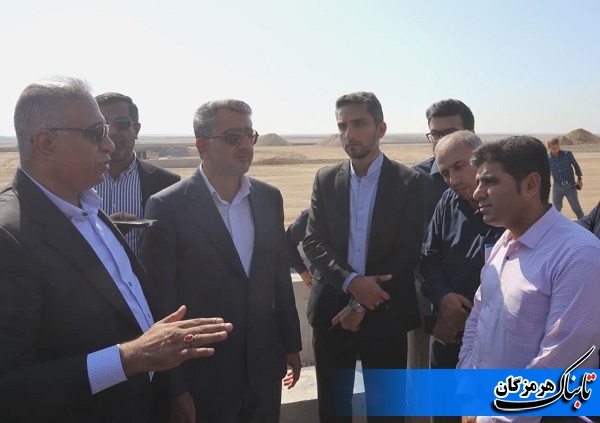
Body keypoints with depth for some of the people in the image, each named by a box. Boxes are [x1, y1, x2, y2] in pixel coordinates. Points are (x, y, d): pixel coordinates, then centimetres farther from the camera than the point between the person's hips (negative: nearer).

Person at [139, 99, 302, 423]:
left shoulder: (269, 198, 3)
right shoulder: (168, 207, -13)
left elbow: (280, 276, 9)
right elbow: (159, 297, -10)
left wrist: (291, 344, 12)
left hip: (265, 367, 5)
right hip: (204, 373, -4)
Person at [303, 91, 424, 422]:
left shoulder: (407, 181, -5)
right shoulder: (325, 180, 4)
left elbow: (407, 251, -9)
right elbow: (313, 242, -1)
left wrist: (362, 305, -12)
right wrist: (351, 281, -18)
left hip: (384, 313, -2)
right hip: (331, 310, 3)